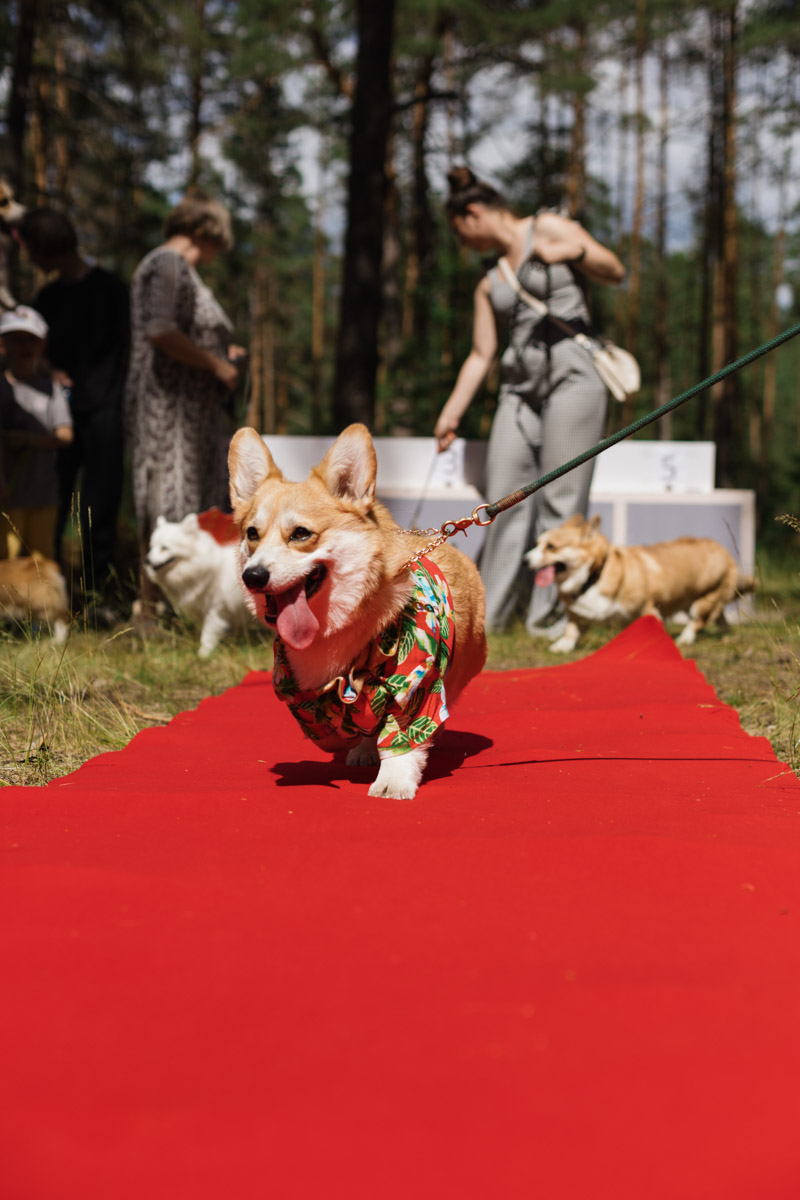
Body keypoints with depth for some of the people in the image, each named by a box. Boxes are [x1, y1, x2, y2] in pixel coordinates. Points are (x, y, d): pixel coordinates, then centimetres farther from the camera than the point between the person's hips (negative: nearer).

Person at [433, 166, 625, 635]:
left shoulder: (548, 228, 6)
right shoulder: (490, 284, 21)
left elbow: (615, 272, 1)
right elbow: (482, 355, 20)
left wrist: (575, 250, -18)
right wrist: (451, 415, 15)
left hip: (572, 375, -6)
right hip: (520, 385, 6)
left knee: (561, 499, -9)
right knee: (505, 497, -2)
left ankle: (547, 615, -7)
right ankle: (490, 616, 1)